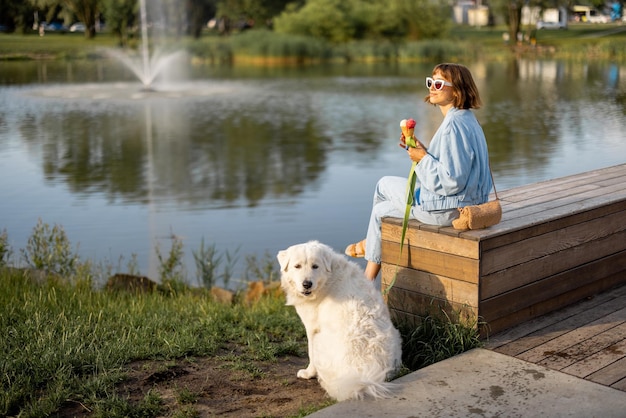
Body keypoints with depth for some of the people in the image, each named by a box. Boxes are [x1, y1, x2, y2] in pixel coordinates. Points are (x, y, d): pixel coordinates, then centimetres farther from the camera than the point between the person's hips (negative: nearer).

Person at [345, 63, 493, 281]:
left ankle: (370, 244, 36)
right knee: (381, 210, 20)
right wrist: (419, 148, 5)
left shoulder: (454, 124, -24)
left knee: (384, 185, 11)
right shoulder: (467, 119, 9)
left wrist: (423, 158, -16)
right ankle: (368, 280, 31)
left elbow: (450, 181, -28)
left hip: (446, 209, -10)